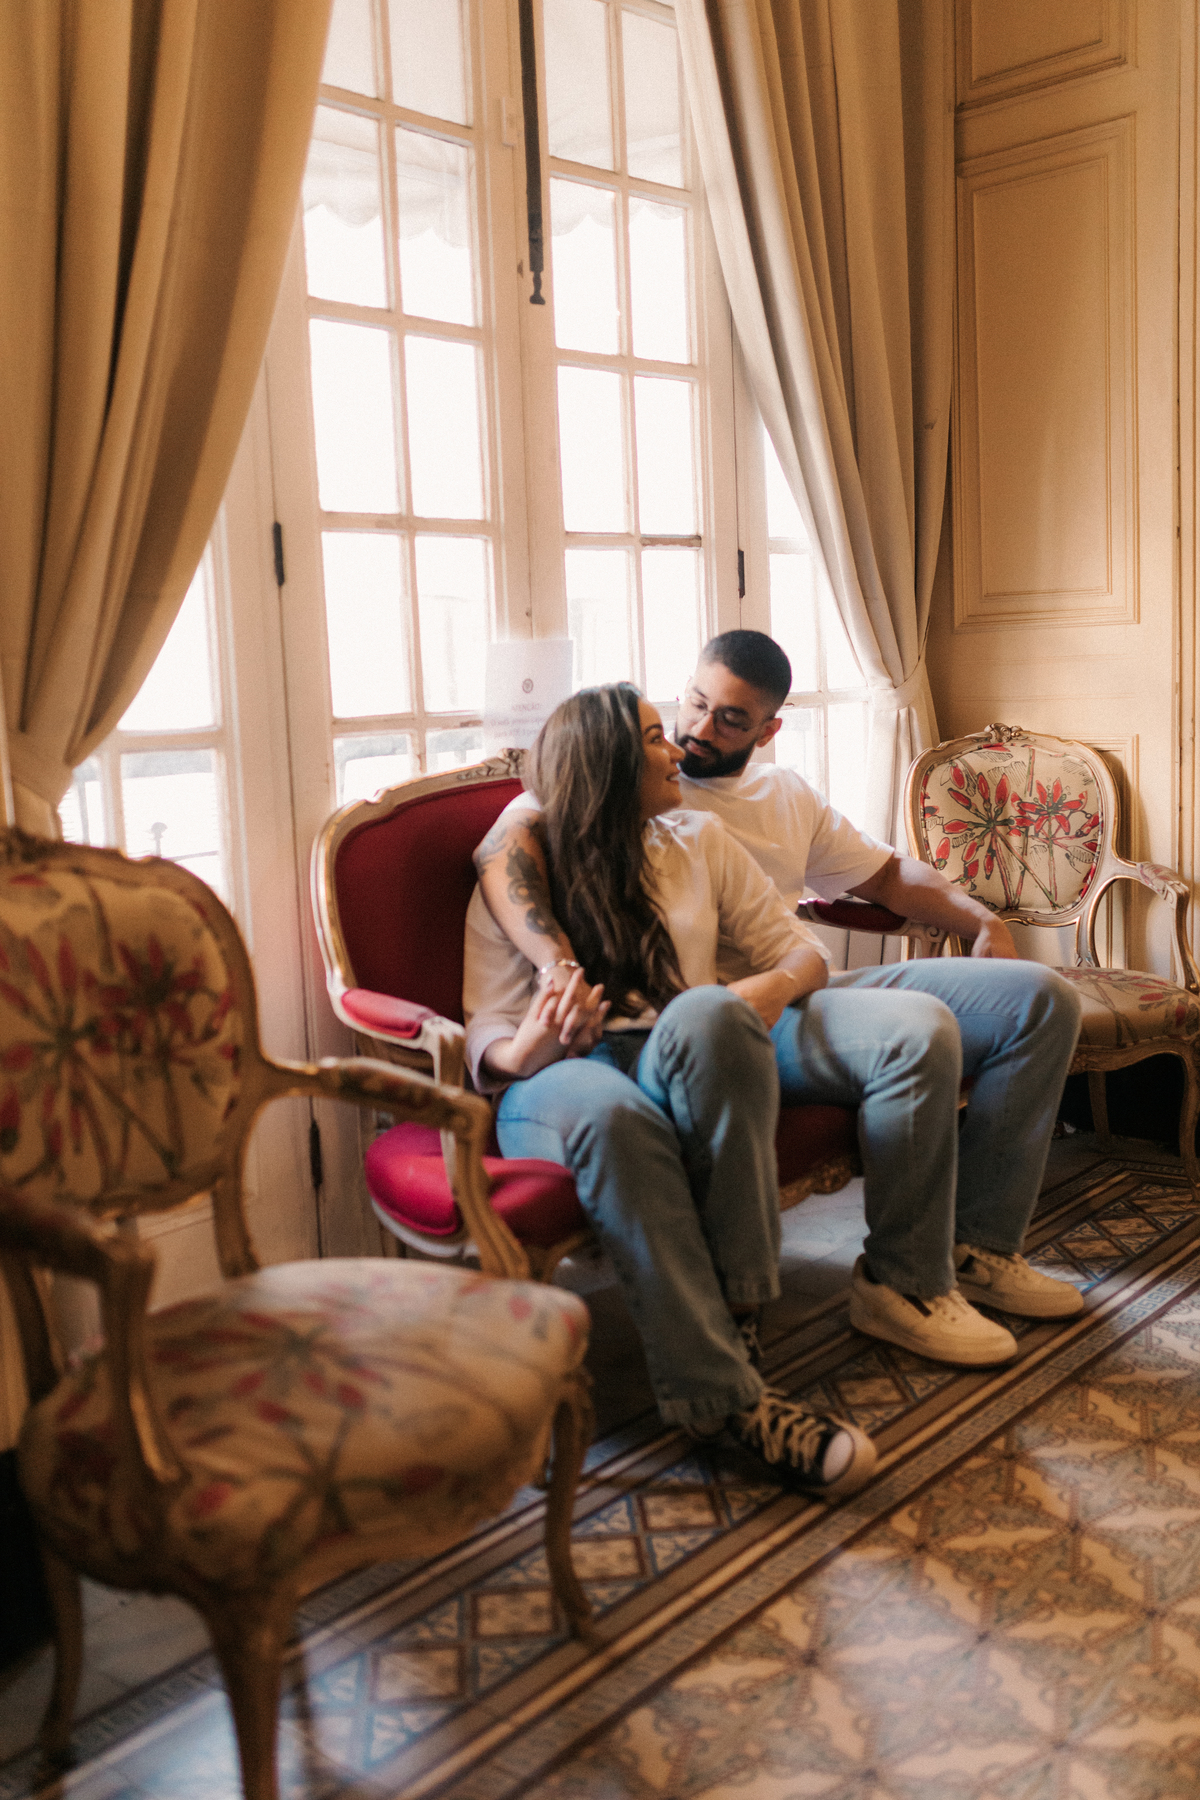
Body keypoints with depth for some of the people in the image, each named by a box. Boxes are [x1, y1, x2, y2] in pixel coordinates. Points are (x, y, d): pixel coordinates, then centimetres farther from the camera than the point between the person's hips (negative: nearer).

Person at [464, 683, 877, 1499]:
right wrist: (532, 1047, -23)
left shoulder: (699, 842, 21)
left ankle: (735, 1313, -33)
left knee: (707, 1014, -36)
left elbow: (801, 945, 17)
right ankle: (728, 1393, -38)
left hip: (689, 1069, 2)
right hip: (564, 1076, -2)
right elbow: (488, 1042, 3)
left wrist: (776, 985, -8)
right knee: (614, 1117, -40)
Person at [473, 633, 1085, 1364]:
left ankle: (977, 1248, 4)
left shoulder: (788, 795, 21)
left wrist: (984, 920, 12)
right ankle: (903, 1284, -14)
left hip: (810, 991, 9)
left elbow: (887, 873, 29)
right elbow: (502, 844, -18)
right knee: (919, 1032, -34)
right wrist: (558, 960, -35)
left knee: (1043, 997, 1)